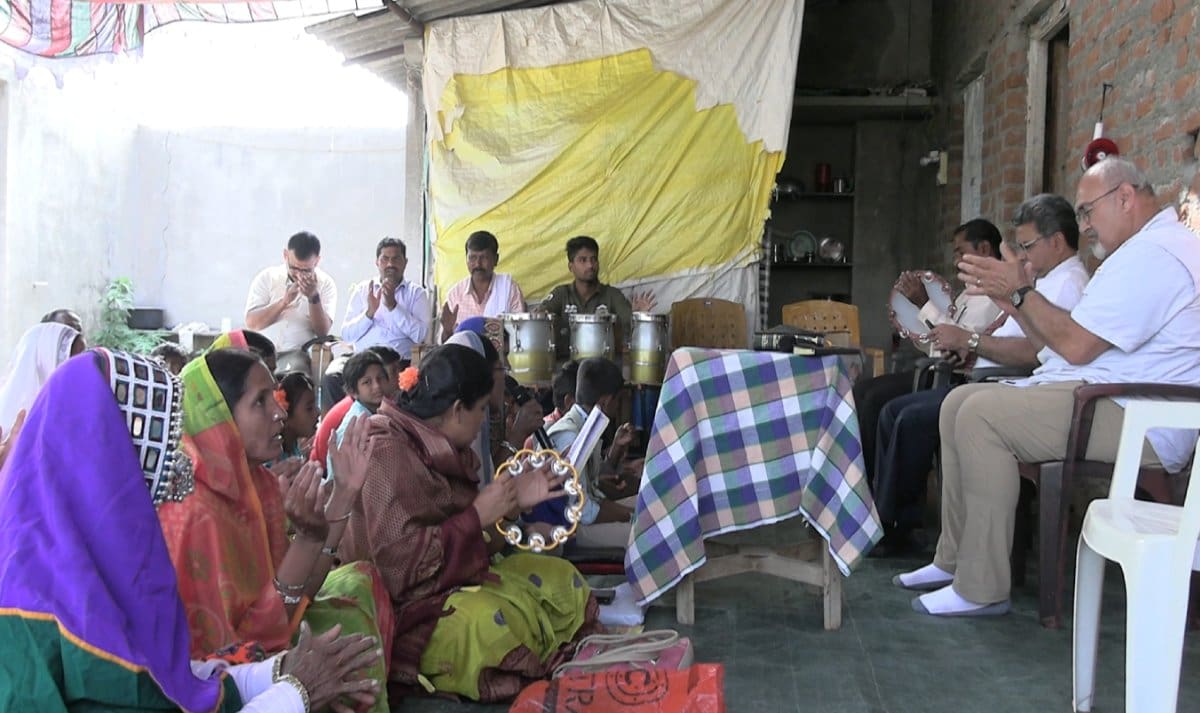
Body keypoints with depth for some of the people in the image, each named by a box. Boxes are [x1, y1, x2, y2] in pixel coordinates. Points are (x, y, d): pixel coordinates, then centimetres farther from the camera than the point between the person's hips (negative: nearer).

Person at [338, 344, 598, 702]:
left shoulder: (435, 446, 8)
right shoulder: (386, 454, -20)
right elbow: (400, 561, -27)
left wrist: (514, 498, 6)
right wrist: (478, 515, -21)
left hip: (455, 575, 10)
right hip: (399, 602, -10)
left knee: (563, 580, 7)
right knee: (492, 620, -36)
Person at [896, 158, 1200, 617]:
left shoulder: (1151, 254, -14)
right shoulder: (1149, 249, 22)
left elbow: (1075, 345, -19)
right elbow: (1065, 339, 17)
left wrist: (1021, 291, -7)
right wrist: (1011, 299, 7)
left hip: (1136, 424, -12)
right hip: (1104, 394, 12)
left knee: (981, 414, -24)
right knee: (960, 402, 5)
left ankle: (981, 589, -18)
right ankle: (954, 560, 6)